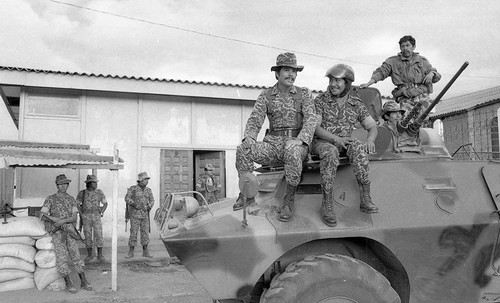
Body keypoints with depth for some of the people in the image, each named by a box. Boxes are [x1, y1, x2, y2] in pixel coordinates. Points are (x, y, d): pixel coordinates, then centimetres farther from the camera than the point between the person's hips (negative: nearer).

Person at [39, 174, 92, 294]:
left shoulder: (71, 199, 10)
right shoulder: (50, 199, 3)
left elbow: (74, 218, 2)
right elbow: (42, 214, -3)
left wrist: (63, 220, -16)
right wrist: (55, 219, -14)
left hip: (69, 230, 2)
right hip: (56, 231, -2)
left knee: (75, 254, -3)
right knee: (62, 256, -11)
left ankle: (84, 282, 1)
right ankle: (68, 284, -4)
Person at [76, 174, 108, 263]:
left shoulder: (99, 192, 1)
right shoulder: (82, 193, 1)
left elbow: (105, 203, 8)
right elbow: (77, 204, 10)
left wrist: (101, 212, -3)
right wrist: (81, 214, -1)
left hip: (96, 216, 0)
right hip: (86, 217, 1)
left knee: (98, 235, -8)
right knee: (87, 236, 4)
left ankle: (100, 255, 0)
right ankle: (90, 254, 18)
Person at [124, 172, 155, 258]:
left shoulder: (148, 190, 6)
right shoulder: (133, 188, -7)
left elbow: (152, 201, 5)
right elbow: (127, 198, -15)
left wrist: (148, 207, -15)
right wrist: (135, 204, -28)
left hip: (144, 214, 4)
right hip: (135, 213, -4)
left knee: (145, 232, 1)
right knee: (133, 232, -4)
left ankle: (145, 252, 7)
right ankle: (131, 252, 5)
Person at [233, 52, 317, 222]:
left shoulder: (304, 94, 6)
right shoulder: (266, 96, 11)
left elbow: (310, 119, -6)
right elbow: (255, 119, 3)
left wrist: (300, 139, -26)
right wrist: (249, 137, -20)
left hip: (297, 143, -2)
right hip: (273, 144, 2)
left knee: (292, 151, -39)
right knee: (243, 150, -25)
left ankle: (289, 199, -22)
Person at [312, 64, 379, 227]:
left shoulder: (356, 104, 7)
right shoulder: (320, 100, -1)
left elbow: (373, 127, 5)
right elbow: (314, 127, -11)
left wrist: (370, 140, -19)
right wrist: (335, 138, -27)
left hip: (344, 142, 3)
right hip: (321, 142, -2)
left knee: (358, 148, -31)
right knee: (330, 152, -37)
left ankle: (365, 199, -30)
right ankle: (327, 205, -35)